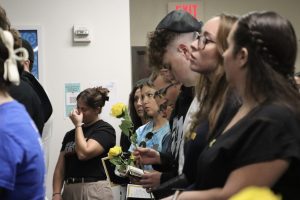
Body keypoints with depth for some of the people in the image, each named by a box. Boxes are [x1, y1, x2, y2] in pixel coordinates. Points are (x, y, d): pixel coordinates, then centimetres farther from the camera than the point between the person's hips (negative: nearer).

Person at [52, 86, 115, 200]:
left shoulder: (105, 130, -2)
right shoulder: (70, 134, 16)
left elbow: (83, 153, -16)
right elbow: (60, 168, 12)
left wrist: (78, 125, -5)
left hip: (94, 190, -6)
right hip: (69, 190, 6)